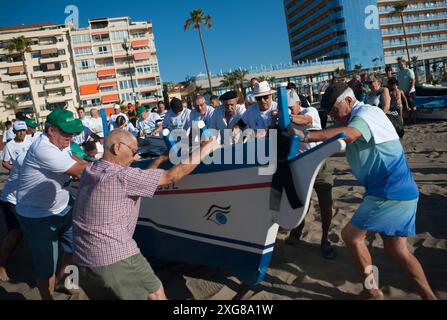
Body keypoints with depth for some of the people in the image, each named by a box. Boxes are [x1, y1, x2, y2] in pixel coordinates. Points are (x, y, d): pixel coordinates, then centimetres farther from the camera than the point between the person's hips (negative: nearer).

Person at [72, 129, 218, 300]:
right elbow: (173, 176, -16)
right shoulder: (121, 176, -19)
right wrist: (204, 150, -6)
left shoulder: (90, 172, 6)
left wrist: (159, 160, 21)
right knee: (156, 292, 12)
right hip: (116, 257, -8)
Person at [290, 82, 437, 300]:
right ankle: (429, 295, 20)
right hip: (401, 192, 10)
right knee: (396, 249, 13)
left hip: (390, 193, -10)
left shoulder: (367, 113, -14)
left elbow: (348, 134, -36)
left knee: (351, 234, 0)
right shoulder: (358, 120, 18)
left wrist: (306, 136, -40)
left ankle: (372, 290, 12)